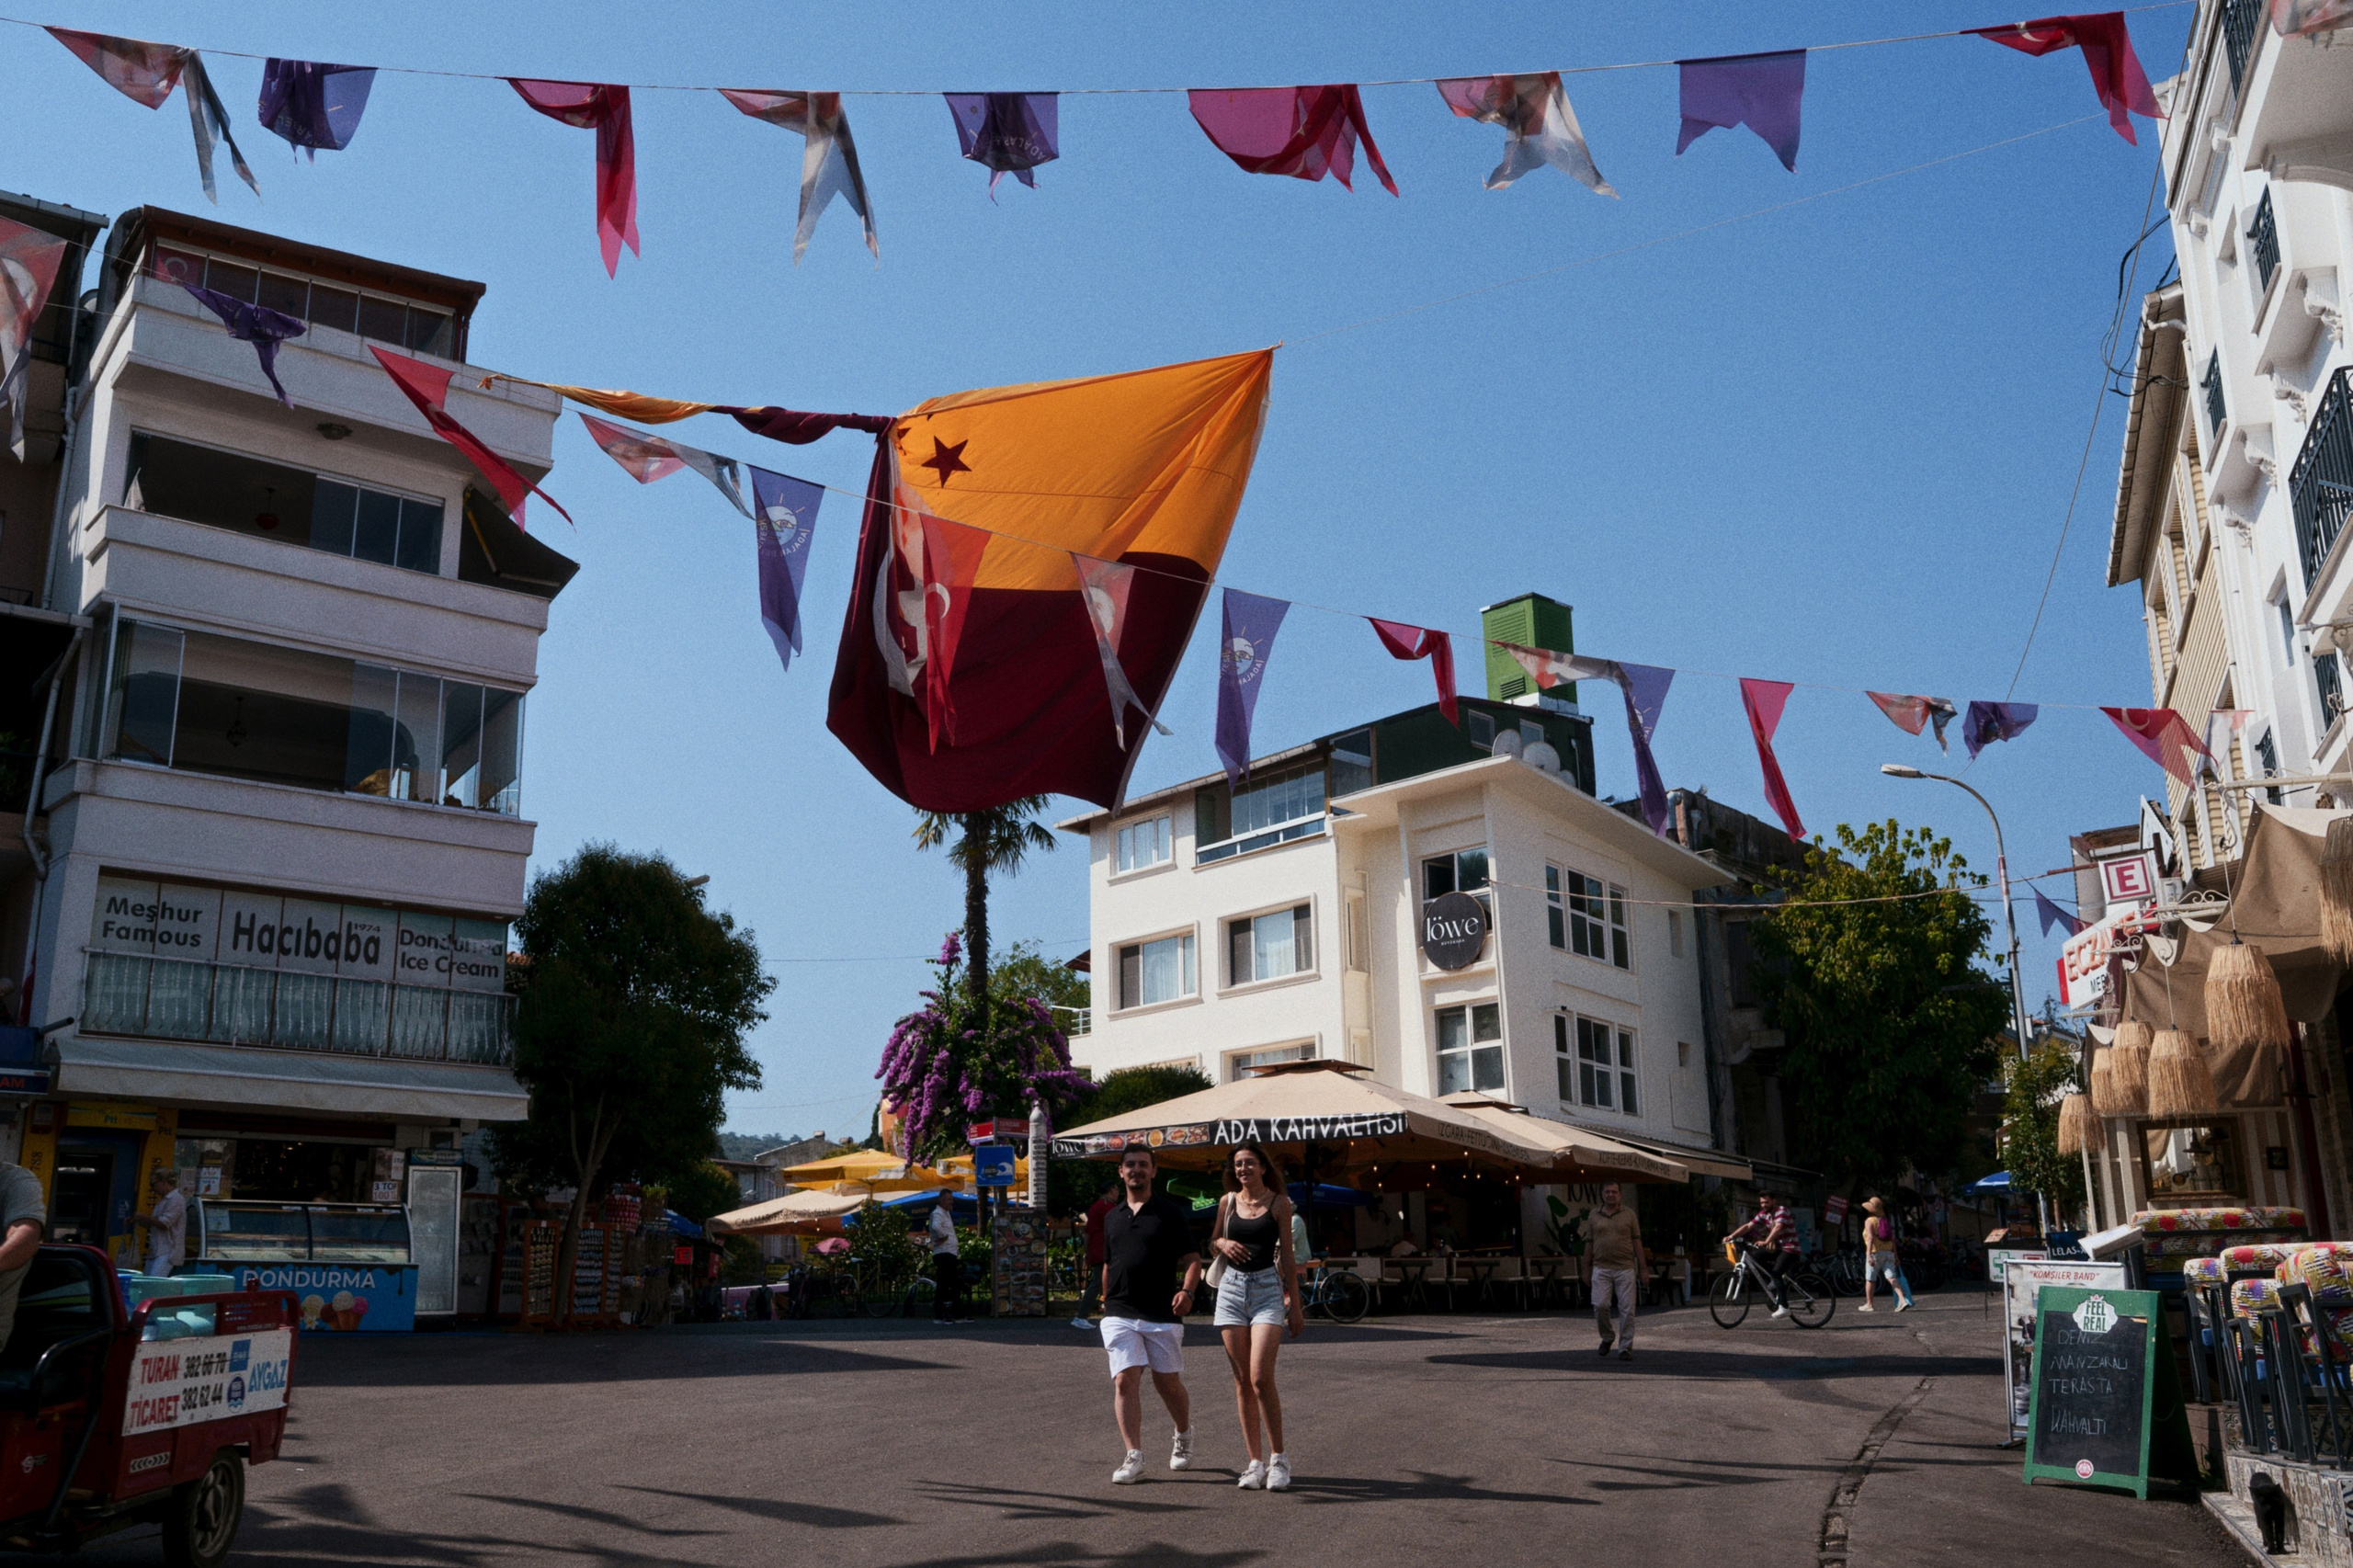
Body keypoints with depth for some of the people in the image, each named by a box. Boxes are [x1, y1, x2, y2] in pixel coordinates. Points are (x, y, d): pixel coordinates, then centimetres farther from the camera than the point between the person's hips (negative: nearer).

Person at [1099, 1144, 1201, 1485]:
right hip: (1120, 1314, 3)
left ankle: (1184, 1436, 33)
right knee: (1125, 1381, -10)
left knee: (1168, 1383, 6)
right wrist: (1107, 1302, 23)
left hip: (1162, 1314, -3)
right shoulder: (1112, 1217, 14)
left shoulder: (1170, 1213, 1)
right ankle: (1134, 1457, -8)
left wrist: (1187, 1291, -19)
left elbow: (1192, 1259, -2)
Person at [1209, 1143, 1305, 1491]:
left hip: (1267, 1288, -4)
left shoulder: (1278, 1204, 0)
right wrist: (1222, 1243, -2)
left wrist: (1295, 1304, 1)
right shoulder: (1228, 1201, 8)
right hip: (1232, 1288, 4)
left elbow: (1288, 1256, 2)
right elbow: (1214, 1238, 22)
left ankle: (1278, 1457, -1)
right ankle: (1255, 1462, 10)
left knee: (1261, 1378, -15)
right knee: (1242, 1382, 4)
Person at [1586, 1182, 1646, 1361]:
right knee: (1600, 1305, -9)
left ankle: (1625, 1347, 6)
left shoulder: (1629, 1214, 6)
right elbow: (1589, 1244, 11)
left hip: (1625, 1268, -1)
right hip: (1602, 1269, 1)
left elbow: (1637, 1243, 6)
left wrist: (1643, 1268, 2)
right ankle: (1607, 1337, 16)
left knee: (1627, 1309, -3)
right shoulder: (1593, 1216, 9)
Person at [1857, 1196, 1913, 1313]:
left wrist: (1869, 1255, -25)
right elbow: (1892, 1239, 14)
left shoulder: (1869, 1221, -6)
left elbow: (1870, 1237, -19)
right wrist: (1896, 1256, 18)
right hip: (1888, 1252, 5)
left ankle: (1869, 1304, 14)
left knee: (1870, 1279, 7)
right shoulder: (1886, 1220, 14)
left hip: (1876, 1252, -5)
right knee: (1892, 1278, -4)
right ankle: (1903, 1300, -22)